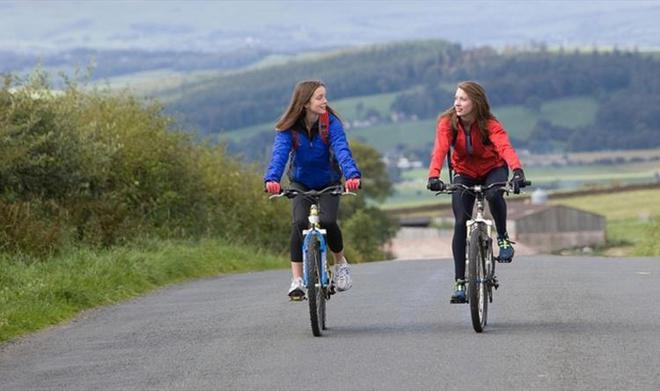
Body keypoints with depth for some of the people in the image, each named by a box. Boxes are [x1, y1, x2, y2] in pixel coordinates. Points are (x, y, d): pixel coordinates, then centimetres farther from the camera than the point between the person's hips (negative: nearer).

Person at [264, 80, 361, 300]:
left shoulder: (331, 123, -20)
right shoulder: (288, 129, -20)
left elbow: (341, 150, -35)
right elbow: (279, 154, -35)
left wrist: (352, 175, -55)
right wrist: (272, 179, -55)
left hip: (328, 183, 0)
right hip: (301, 184, 0)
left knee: (327, 222, -23)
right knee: (300, 223, -24)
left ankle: (340, 262, 7)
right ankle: (297, 280, -16)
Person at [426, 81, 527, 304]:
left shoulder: (490, 125, -25)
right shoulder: (448, 123, -20)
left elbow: (505, 147, -42)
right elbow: (440, 150, -34)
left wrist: (517, 171, -61)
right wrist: (434, 176, -53)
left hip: (493, 169, -2)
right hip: (465, 174, 2)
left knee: (494, 195, -36)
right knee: (460, 223, -12)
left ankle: (503, 238, -10)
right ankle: (459, 282, -6)